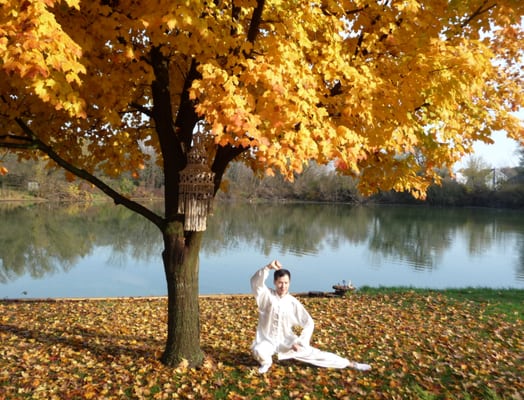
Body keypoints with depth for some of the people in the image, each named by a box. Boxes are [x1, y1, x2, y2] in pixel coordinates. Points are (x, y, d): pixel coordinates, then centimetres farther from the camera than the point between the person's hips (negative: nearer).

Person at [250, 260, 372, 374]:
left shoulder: (293, 303, -10)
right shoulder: (267, 296, -14)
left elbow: (309, 323, -3)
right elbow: (255, 282, -34)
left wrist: (300, 343, -10)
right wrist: (269, 267, -47)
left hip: (287, 342, 1)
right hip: (267, 341, -1)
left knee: (314, 354, 0)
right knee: (259, 351, -36)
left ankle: (351, 364, 12)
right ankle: (266, 362, 1)